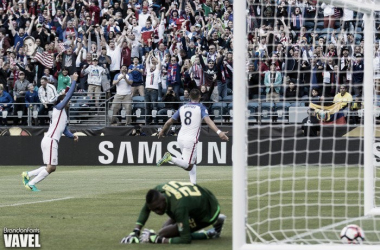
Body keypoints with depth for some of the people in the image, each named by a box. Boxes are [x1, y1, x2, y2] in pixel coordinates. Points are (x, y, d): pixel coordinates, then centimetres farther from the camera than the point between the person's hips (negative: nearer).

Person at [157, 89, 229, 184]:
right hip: (191, 140, -6)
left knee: (192, 162, 21)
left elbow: (169, 122, 18)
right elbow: (208, 120, -19)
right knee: (189, 166, -6)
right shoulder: (201, 107, -1)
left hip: (180, 139, 6)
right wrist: (219, 132, -31)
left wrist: (162, 131, 35)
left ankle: (193, 183, 8)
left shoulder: (182, 107, 13)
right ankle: (170, 158, -27)